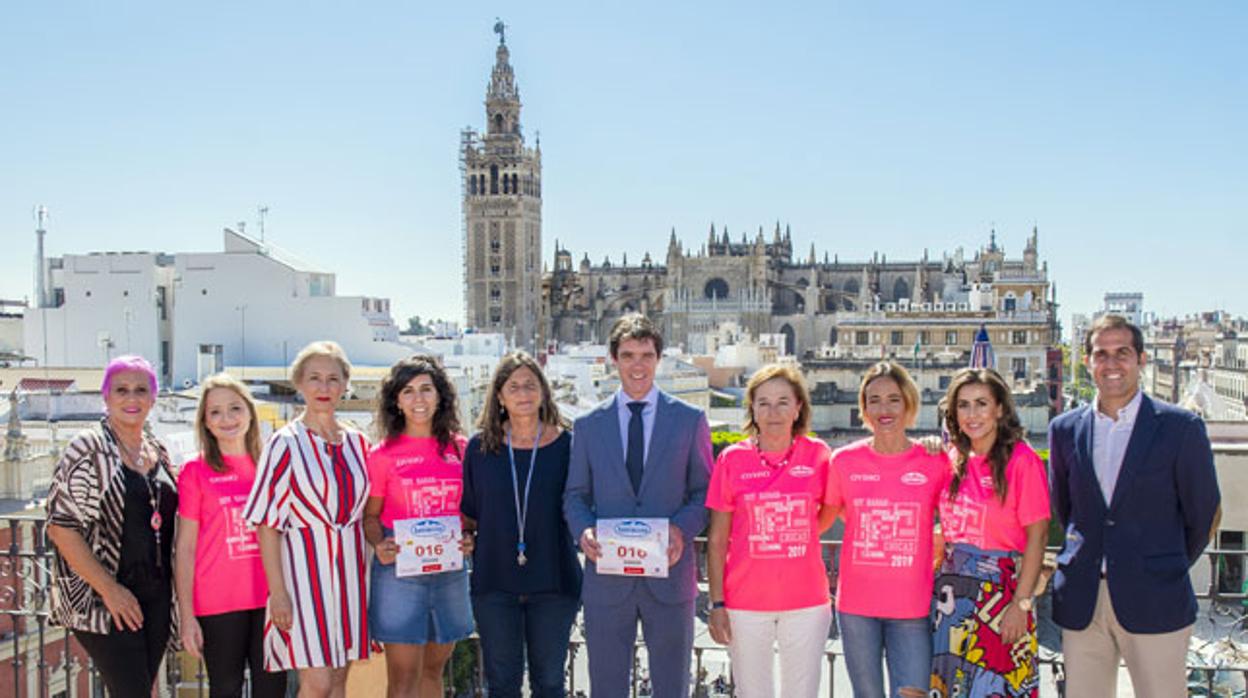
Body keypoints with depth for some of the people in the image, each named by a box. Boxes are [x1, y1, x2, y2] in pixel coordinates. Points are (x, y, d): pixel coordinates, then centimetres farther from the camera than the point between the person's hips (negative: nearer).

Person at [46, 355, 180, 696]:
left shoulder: (158, 451, 12)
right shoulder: (88, 449, -7)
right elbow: (60, 527, -13)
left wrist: (173, 591, 10)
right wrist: (109, 589, -16)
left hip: (156, 600, 6)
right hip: (103, 602, -6)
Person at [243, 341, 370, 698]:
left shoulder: (356, 443, 9)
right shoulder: (286, 444, -5)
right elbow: (267, 524, -8)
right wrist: (278, 591, -13)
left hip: (349, 569, 5)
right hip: (305, 567, -5)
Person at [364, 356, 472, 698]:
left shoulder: (460, 448, 5)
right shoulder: (383, 454, -2)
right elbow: (370, 515, 3)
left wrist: (468, 537, -5)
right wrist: (379, 545, -16)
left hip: (450, 570, 3)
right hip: (400, 571, -3)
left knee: (433, 670, 14)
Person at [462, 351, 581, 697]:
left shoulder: (566, 445, -2)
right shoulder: (481, 446, 1)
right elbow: (469, 510, 8)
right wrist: (465, 543, -2)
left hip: (553, 580, -1)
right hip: (494, 580, 1)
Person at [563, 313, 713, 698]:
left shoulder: (690, 419, 4)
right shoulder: (588, 425, 7)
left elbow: (704, 491, 5)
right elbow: (575, 495, 9)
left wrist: (682, 528, -14)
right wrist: (583, 530, -12)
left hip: (668, 575, -1)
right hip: (607, 577, 1)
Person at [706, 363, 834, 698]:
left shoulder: (818, 455, -2)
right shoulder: (732, 459, -4)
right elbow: (717, 539, 0)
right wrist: (717, 603, -4)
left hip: (806, 603, 1)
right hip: (746, 604, 0)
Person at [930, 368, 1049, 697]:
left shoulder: (1021, 459, -9)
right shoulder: (953, 460, 7)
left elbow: (1037, 536, -11)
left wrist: (1021, 604, -15)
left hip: (1000, 592, -5)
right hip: (952, 593, 5)